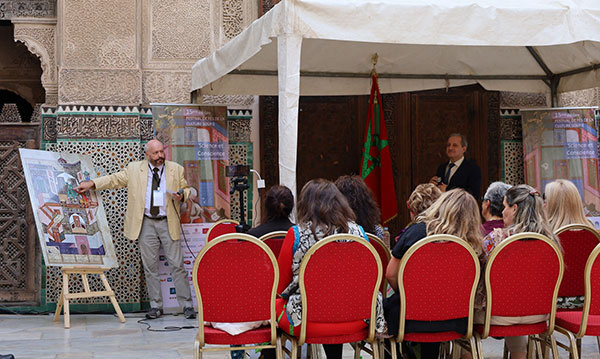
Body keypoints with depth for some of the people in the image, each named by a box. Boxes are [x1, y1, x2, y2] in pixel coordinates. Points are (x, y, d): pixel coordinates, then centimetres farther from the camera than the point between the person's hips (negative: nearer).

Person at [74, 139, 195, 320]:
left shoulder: (176, 169, 7)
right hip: (146, 224, 1)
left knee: (177, 265, -1)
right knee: (150, 267, 4)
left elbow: (186, 189, 15)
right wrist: (91, 183, -4)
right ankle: (156, 306, 12)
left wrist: (181, 195, -8)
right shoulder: (134, 169, 6)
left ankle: (187, 305, 5)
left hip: (168, 223, -1)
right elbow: (115, 179, 7)